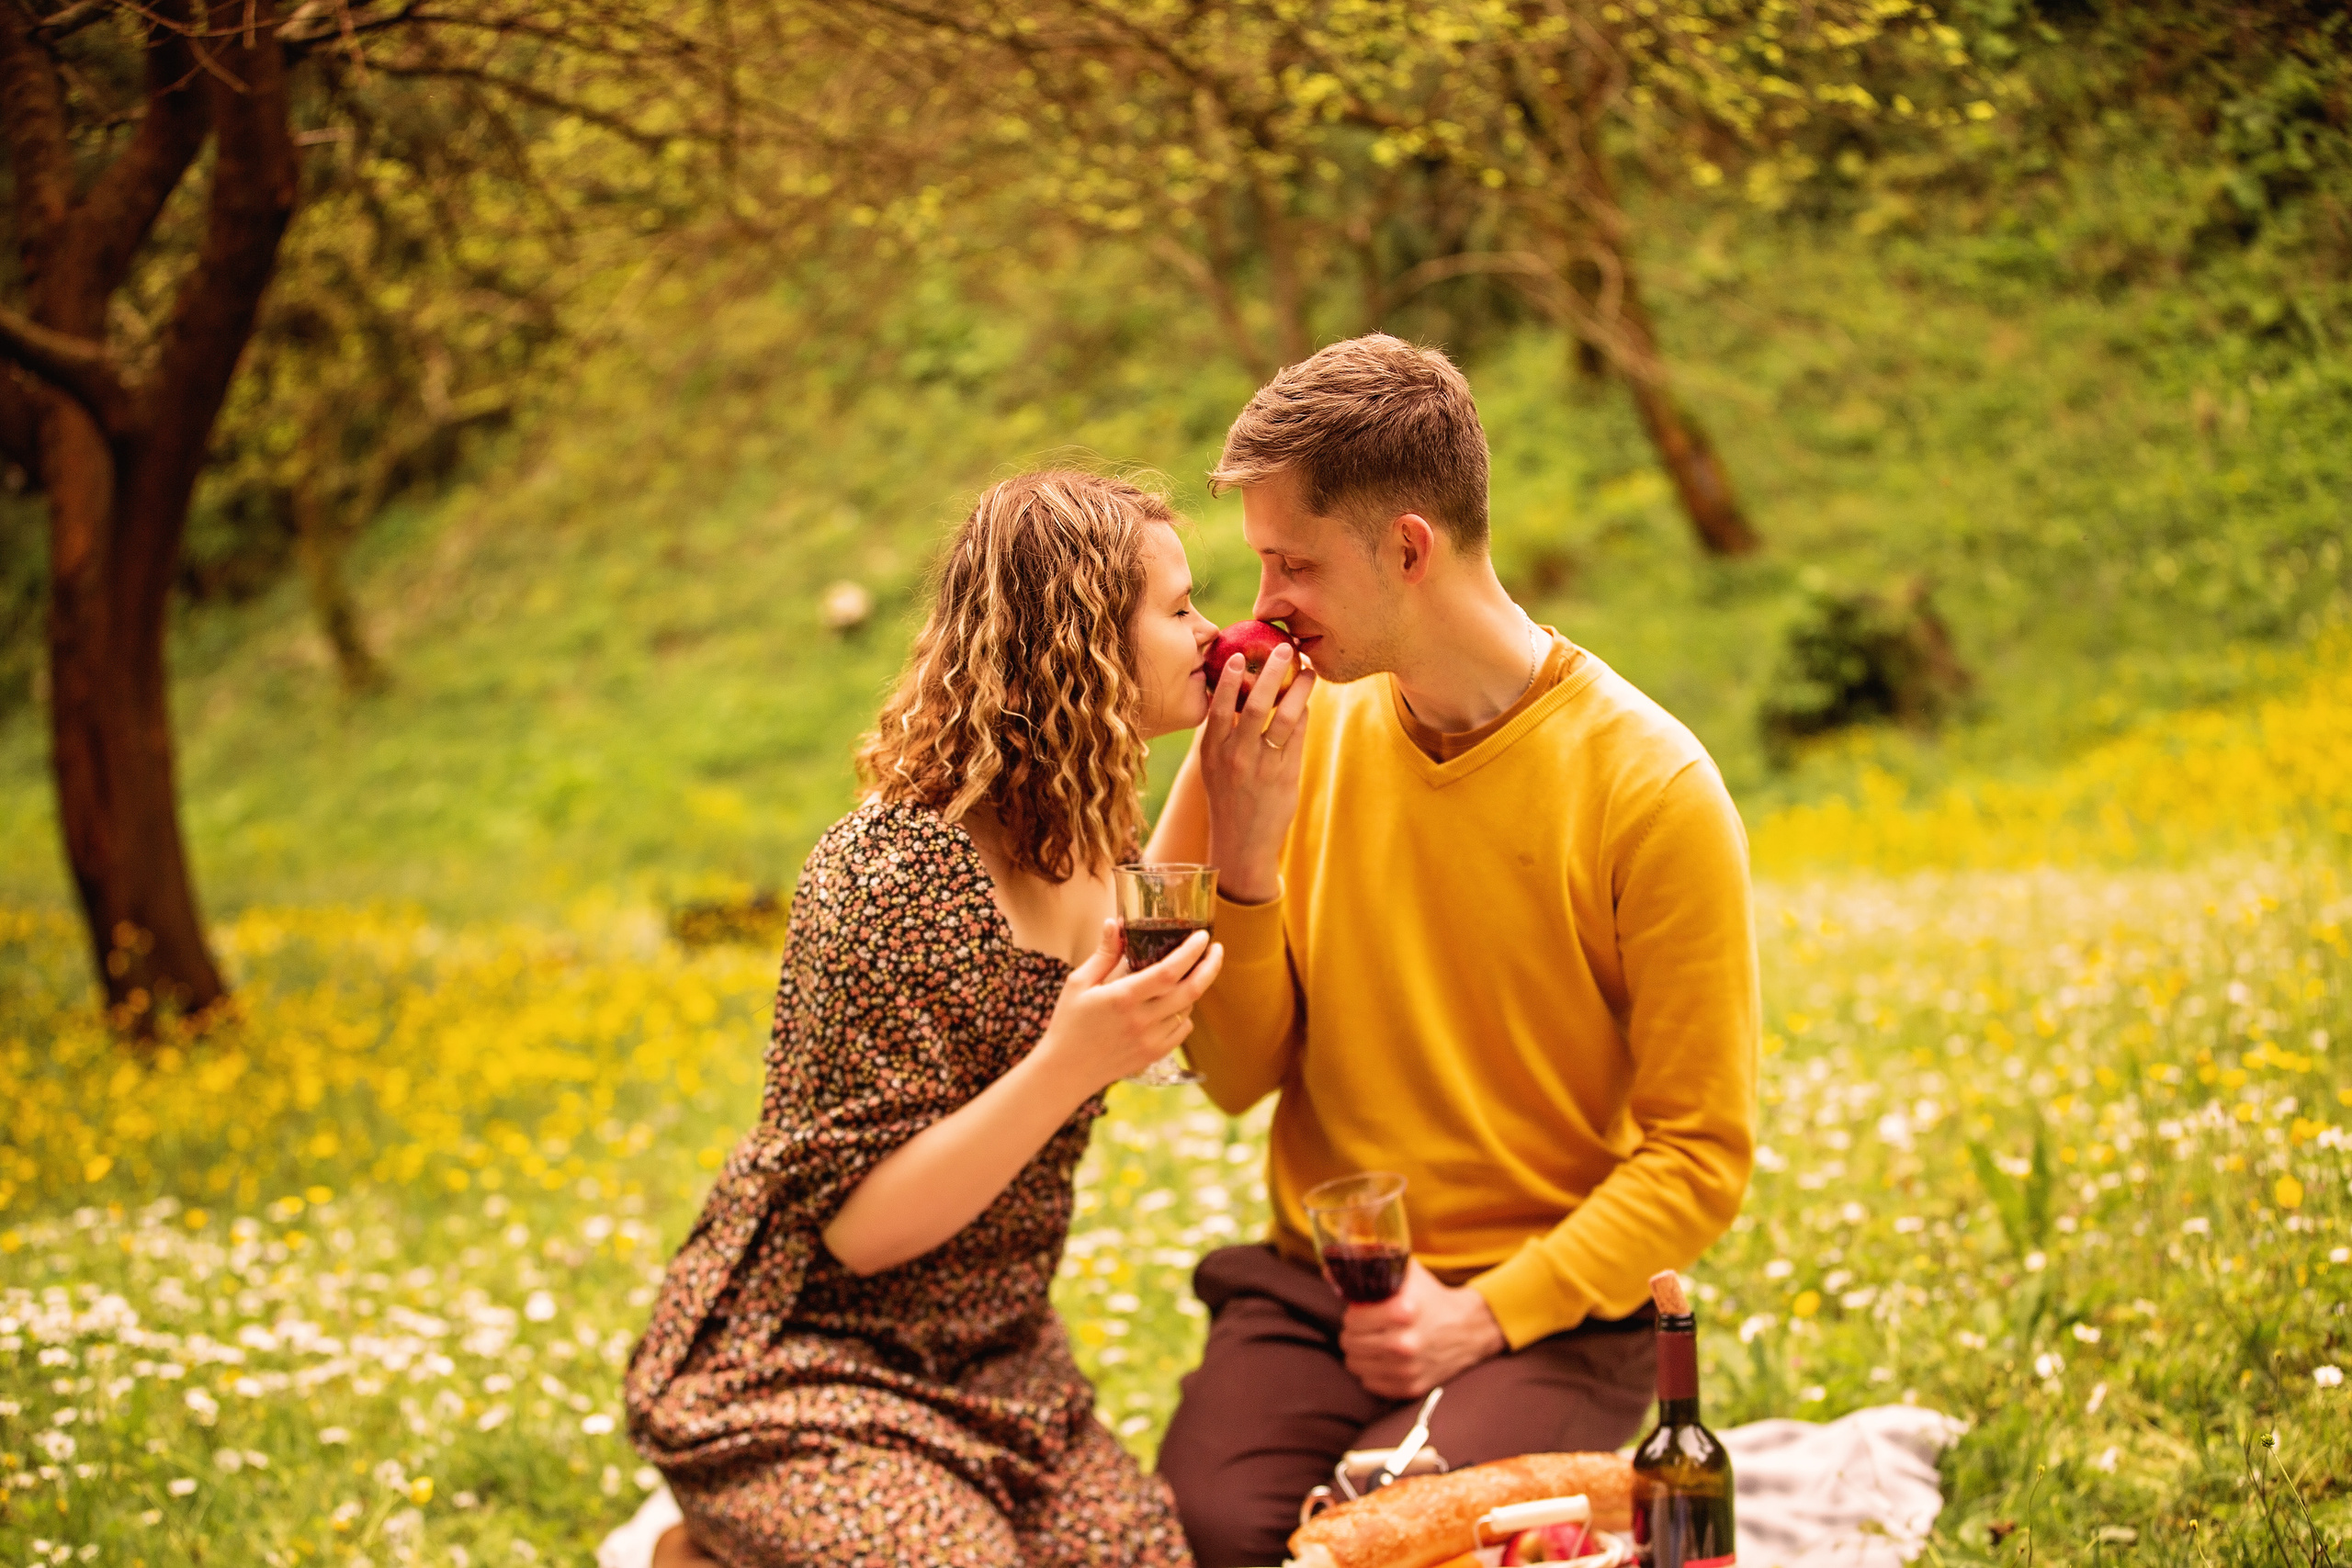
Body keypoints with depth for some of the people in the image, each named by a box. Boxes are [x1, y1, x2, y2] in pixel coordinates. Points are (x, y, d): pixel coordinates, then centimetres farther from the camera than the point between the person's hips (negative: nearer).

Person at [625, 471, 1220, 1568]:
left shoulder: (1087, 840, 3)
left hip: (992, 1355, 8)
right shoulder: (893, 877, -22)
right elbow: (858, 1224, -21)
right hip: (799, 1363, -8)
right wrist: (1069, 1066, -33)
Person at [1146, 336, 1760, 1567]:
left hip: (1548, 1312, -3)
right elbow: (1238, 1077, 4)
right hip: (1308, 1294, 3)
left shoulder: (1652, 789, -11)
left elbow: (1701, 1158, -8)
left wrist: (1485, 1315, -18)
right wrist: (1245, 850, -11)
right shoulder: (1311, 730, 3)